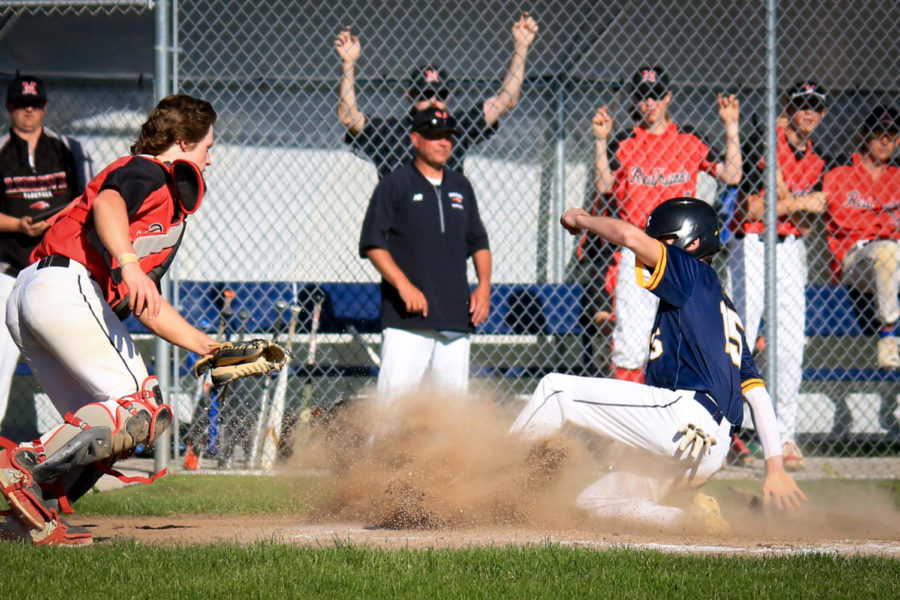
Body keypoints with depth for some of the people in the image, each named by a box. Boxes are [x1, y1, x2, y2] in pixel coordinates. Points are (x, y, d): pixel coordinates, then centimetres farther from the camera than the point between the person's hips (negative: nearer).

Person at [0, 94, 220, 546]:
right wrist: (128, 265, -34)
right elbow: (106, 203, -19)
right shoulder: (149, 172, 5)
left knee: (103, 426, 12)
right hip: (68, 287, -10)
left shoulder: (169, 210, 33)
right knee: (141, 410, -16)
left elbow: (145, 305, 34)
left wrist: (209, 347, 34)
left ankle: (42, 511, -6)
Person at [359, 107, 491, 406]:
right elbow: (372, 244, -4)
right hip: (407, 316, -5)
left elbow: (479, 242, 24)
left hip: (455, 315, 5)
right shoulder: (395, 185, 2)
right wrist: (404, 285, -15)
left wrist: (484, 284, 7)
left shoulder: (460, 186, 18)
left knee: (455, 393, 5)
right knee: (394, 393, -13)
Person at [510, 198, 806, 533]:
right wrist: (774, 468, 13)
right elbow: (757, 394, 21)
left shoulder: (694, 273, 5)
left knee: (557, 389, -4)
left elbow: (631, 235, -11)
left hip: (684, 414, -10)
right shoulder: (725, 313, 30)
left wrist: (581, 220, 9)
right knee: (592, 502, 14)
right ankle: (694, 519, 1)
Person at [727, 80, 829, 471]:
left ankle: (785, 435, 6)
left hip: (790, 251, 6)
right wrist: (799, 204, -14)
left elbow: (803, 223, 7)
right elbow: (750, 209, -13)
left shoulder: (815, 163, 13)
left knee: (790, 347, 1)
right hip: (752, 247, -6)